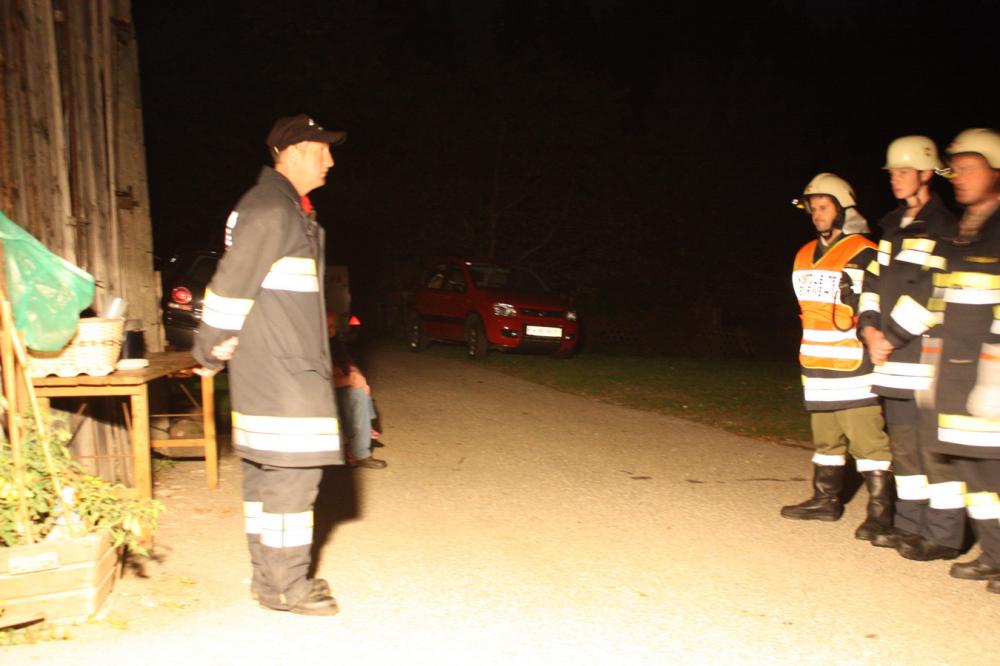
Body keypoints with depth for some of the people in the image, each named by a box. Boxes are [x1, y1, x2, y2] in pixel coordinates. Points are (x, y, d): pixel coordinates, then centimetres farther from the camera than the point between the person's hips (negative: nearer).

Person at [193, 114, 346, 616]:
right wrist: (211, 351, -7)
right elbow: (232, 283, -16)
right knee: (292, 468, -6)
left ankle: (269, 575, 22)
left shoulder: (281, 206, 19)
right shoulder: (272, 209, -14)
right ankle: (285, 584, 2)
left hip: (288, 362, 10)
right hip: (279, 366, -10)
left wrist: (214, 350, 24)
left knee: (264, 471, 13)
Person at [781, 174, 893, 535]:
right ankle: (826, 499, 26)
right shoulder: (806, 255, 16)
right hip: (817, 366, 8)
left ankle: (880, 510, -2)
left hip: (853, 366, -8)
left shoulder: (864, 255, -9)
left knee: (866, 438, -7)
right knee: (825, 437, 16)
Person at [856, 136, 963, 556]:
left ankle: (944, 536, 1)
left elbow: (932, 292, -15)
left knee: (934, 446, -6)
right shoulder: (892, 225, 18)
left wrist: (893, 338, -14)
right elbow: (875, 279, 16)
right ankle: (909, 524, 24)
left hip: (926, 354, -8)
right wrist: (870, 328, 1)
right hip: (892, 358, 8)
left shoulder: (943, 227, -7)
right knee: (903, 443, 14)